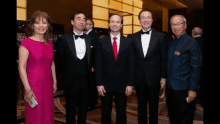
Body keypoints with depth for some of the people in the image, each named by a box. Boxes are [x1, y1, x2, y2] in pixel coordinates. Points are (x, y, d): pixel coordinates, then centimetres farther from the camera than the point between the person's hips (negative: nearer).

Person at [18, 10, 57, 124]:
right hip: (33, 85, -5)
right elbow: (21, 67, -11)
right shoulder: (26, 43, -9)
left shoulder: (49, 43, 8)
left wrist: (54, 82, 14)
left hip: (48, 85, 5)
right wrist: (28, 89, -14)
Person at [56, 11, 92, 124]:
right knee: (70, 108, 12)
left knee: (83, 107, 16)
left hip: (85, 79, 3)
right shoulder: (63, 39, -5)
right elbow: (60, 61, 0)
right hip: (71, 80, -2)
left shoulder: (89, 40, 4)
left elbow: (90, 59, 8)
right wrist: (65, 76, 2)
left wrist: (89, 74, 3)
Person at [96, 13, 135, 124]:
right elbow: (98, 65, -2)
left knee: (121, 113, 12)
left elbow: (131, 64, 1)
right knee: (105, 113, 13)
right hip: (106, 84, 0)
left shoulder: (128, 42, 1)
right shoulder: (102, 42, 0)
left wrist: (130, 84, -3)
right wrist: (99, 84, -7)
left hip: (122, 84, 1)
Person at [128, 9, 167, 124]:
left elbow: (163, 58, -2)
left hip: (154, 77, -1)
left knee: (153, 105, 12)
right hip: (139, 78, 2)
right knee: (141, 105, 15)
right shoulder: (133, 37, 4)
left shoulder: (160, 36, -2)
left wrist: (163, 77, -4)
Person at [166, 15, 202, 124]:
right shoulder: (171, 43, 9)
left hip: (183, 89, -6)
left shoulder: (191, 43, -10)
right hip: (170, 87, 6)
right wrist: (166, 81, 8)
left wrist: (193, 89, -17)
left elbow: (195, 68, -14)